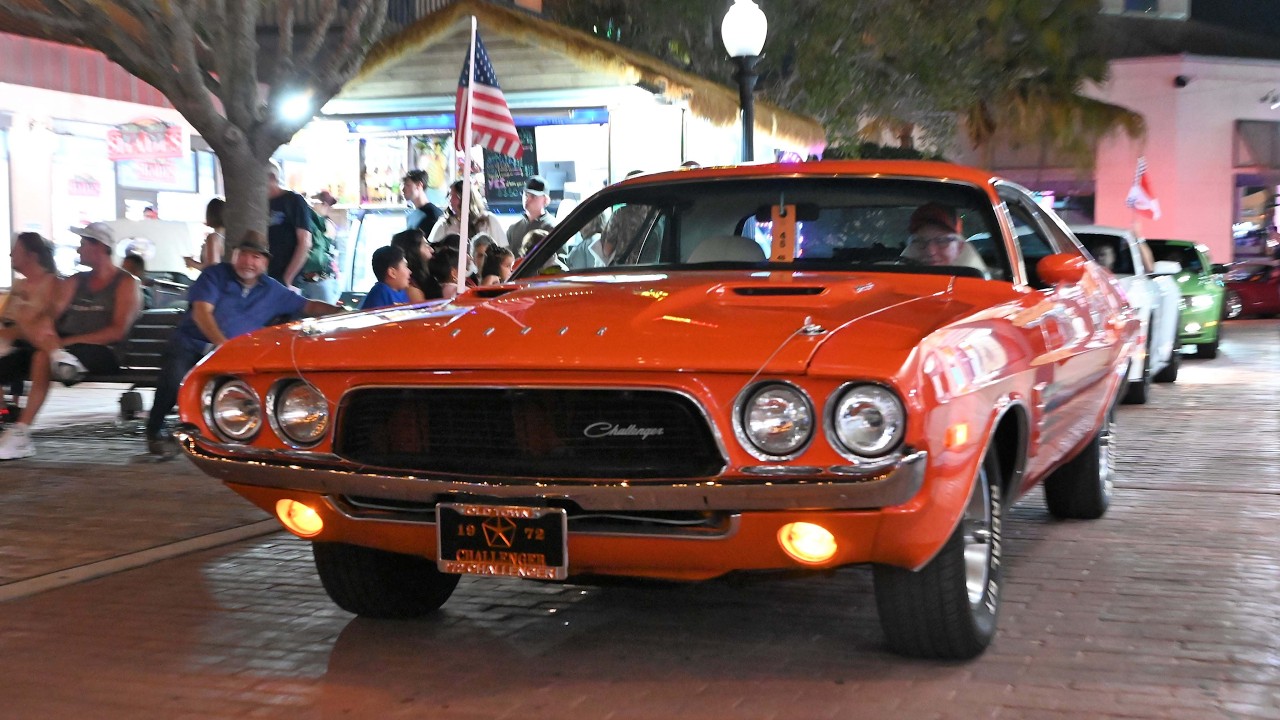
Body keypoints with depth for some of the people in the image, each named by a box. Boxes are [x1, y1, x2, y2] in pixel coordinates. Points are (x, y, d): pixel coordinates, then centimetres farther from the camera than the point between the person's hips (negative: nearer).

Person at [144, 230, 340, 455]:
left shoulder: (272, 290, 13)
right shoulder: (215, 275, 0)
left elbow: (308, 306, 19)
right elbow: (201, 312, -13)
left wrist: (341, 311, 2)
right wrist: (222, 344, -29)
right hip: (190, 343, -3)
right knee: (174, 378, -33)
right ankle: (155, 433, -6)